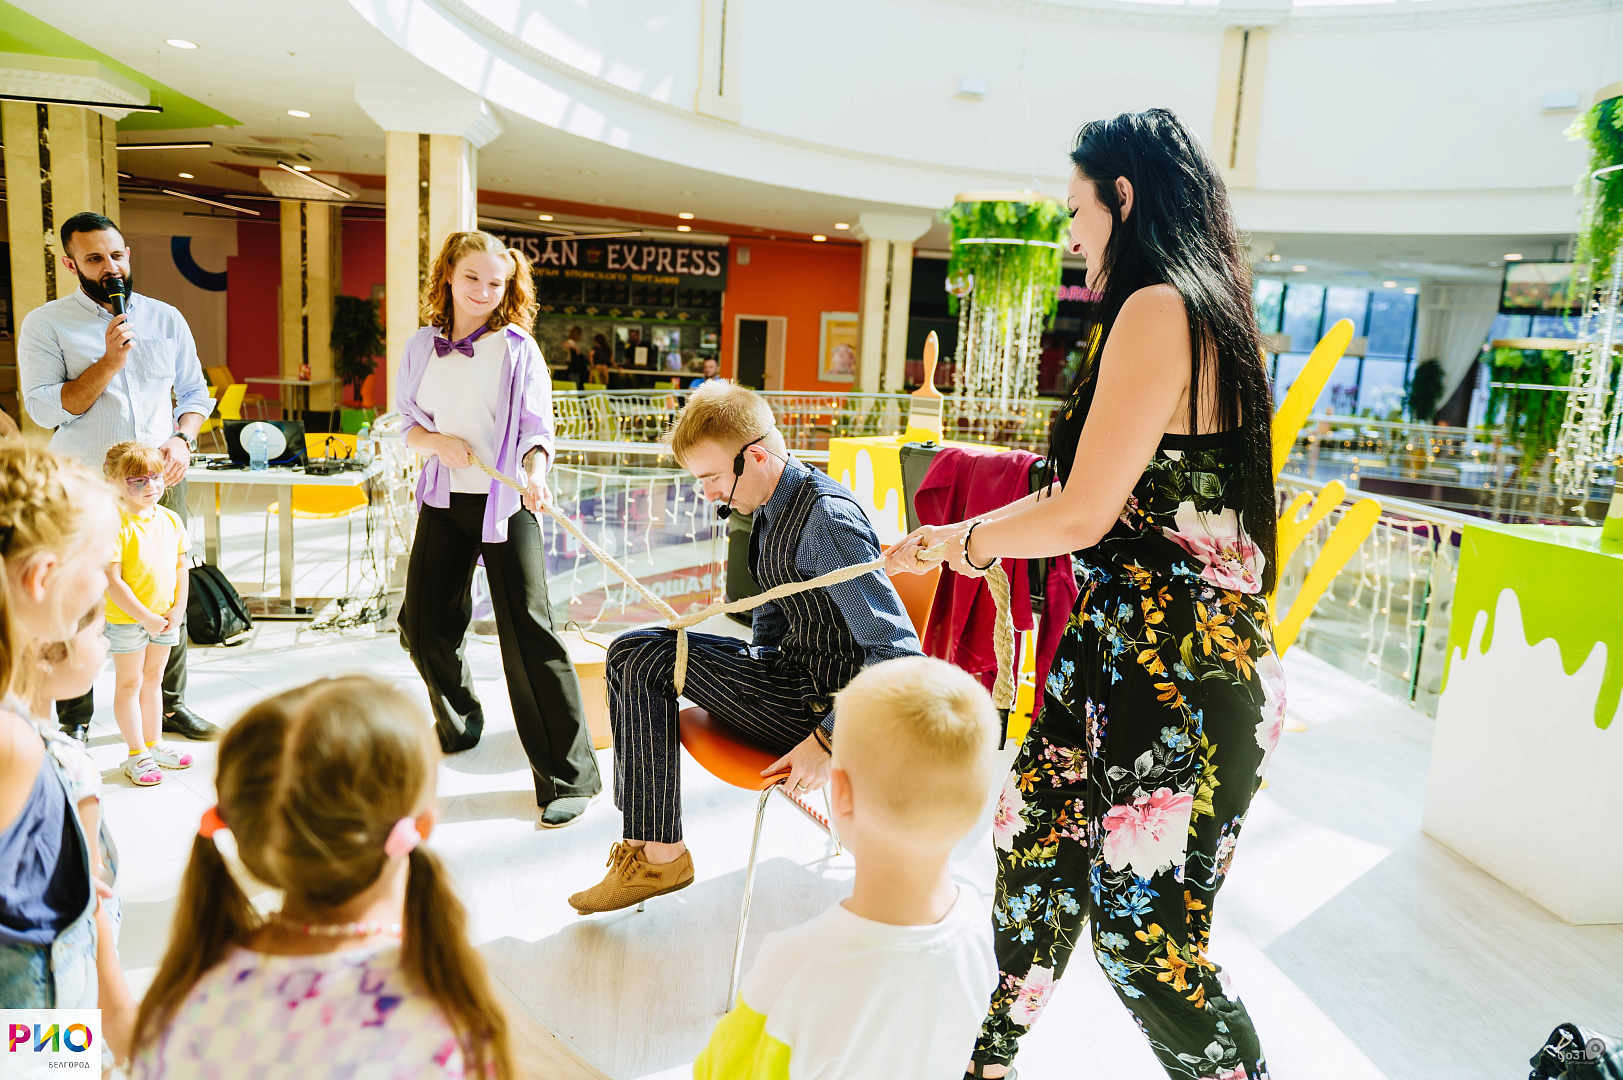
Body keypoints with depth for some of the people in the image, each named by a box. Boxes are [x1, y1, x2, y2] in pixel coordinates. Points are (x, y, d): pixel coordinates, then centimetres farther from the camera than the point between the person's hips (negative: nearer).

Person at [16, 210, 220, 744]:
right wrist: (110, 361, -16)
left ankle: (170, 705, 21)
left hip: (161, 480, 3)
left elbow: (195, 392, 14)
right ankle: (73, 722, 15)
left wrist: (182, 439, -5)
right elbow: (44, 408, -8)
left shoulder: (166, 318, 10)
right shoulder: (45, 324, 0)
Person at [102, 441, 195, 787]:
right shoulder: (116, 526, -19)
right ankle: (136, 754, 14)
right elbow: (112, 581, -21)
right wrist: (145, 617, -19)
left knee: (152, 679, 18)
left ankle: (153, 744, 31)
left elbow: (180, 566, 9)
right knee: (129, 684, 6)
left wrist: (177, 608, -1)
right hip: (126, 620, -6)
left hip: (164, 618, 6)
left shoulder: (170, 519, 2)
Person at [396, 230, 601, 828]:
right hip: (443, 502, 5)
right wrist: (438, 442, -11)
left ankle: (569, 777, -4)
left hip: (504, 504, -5)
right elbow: (409, 426, 12)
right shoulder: (422, 346, 9)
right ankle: (459, 723, 40)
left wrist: (535, 475, -27)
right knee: (422, 624, 10)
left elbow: (537, 428, -7)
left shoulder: (519, 348, -2)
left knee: (529, 633, -9)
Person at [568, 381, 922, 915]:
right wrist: (750, 679, 11)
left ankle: (661, 856, -2)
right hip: (791, 670, 10)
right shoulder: (773, 507, 5)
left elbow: (899, 653, -26)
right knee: (630, 651, 7)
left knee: (646, 660, -13)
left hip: (821, 701, -10)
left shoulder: (827, 519, -24)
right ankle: (644, 845, 8)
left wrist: (827, 739, -24)